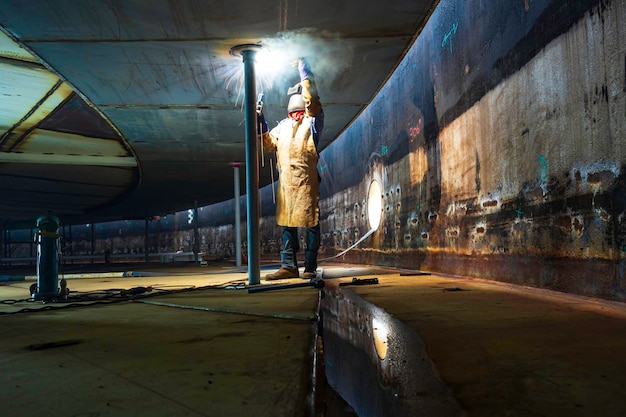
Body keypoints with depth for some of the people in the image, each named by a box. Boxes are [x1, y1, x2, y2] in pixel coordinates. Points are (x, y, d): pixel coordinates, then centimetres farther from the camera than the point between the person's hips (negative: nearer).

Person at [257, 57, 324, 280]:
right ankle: (289, 266, 10)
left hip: (306, 178, -6)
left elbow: (311, 96, -12)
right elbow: (269, 143, 27)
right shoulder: (284, 124, 24)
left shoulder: (313, 119, 4)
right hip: (285, 179, 7)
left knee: (310, 221, -3)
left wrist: (303, 67, -5)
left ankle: (310, 267, 2)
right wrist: (260, 122, 16)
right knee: (286, 222, 5)